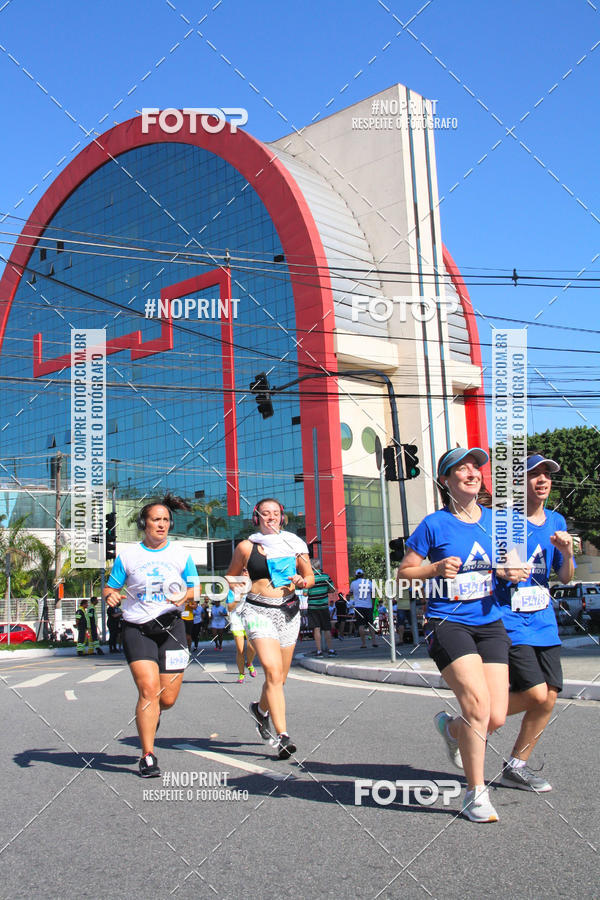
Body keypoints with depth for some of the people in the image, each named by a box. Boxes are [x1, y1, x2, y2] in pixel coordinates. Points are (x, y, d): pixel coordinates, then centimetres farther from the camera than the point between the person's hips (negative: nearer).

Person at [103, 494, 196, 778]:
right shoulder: (128, 555, 3)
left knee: (168, 698, 1)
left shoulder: (181, 555, 6)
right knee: (148, 689, -16)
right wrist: (110, 596, -16)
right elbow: (110, 589, 7)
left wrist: (185, 595, -12)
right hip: (137, 628, -1)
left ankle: (151, 714, 39)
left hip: (170, 626, 2)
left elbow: (195, 589, 10)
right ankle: (148, 757, -3)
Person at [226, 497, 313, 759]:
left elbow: (310, 576, 14)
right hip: (258, 611, -4)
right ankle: (282, 736, -17)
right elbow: (231, 575, 15)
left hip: (288, 612, 4)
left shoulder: (293, 544, 8)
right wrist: (236, 588, -3)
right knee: (273, 672, -19)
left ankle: (261, 709, 44)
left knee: (279, 677, 12)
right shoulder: (246, 547, 2)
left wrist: (303, 581, -7)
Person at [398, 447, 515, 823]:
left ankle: (451, 727, 34)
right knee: (479, 704, -18)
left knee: (497, 718, -1)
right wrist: (437, 568, -14)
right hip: (448, 623, -4)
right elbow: (404, 571, 3)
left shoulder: (495, 519, 8)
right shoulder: (434, 524, -4)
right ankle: (476, 794, 1)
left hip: (490, 623, 5)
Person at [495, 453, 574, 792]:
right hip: (510, 621, -6)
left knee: (549, 698, 3)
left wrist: (566, 554, -10)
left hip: (544, 621, 7)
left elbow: (566, 577, 9)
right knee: (535, 695, -14)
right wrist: (505, 569, -22)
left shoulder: (556, 521, 9)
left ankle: (517, 767, 20)